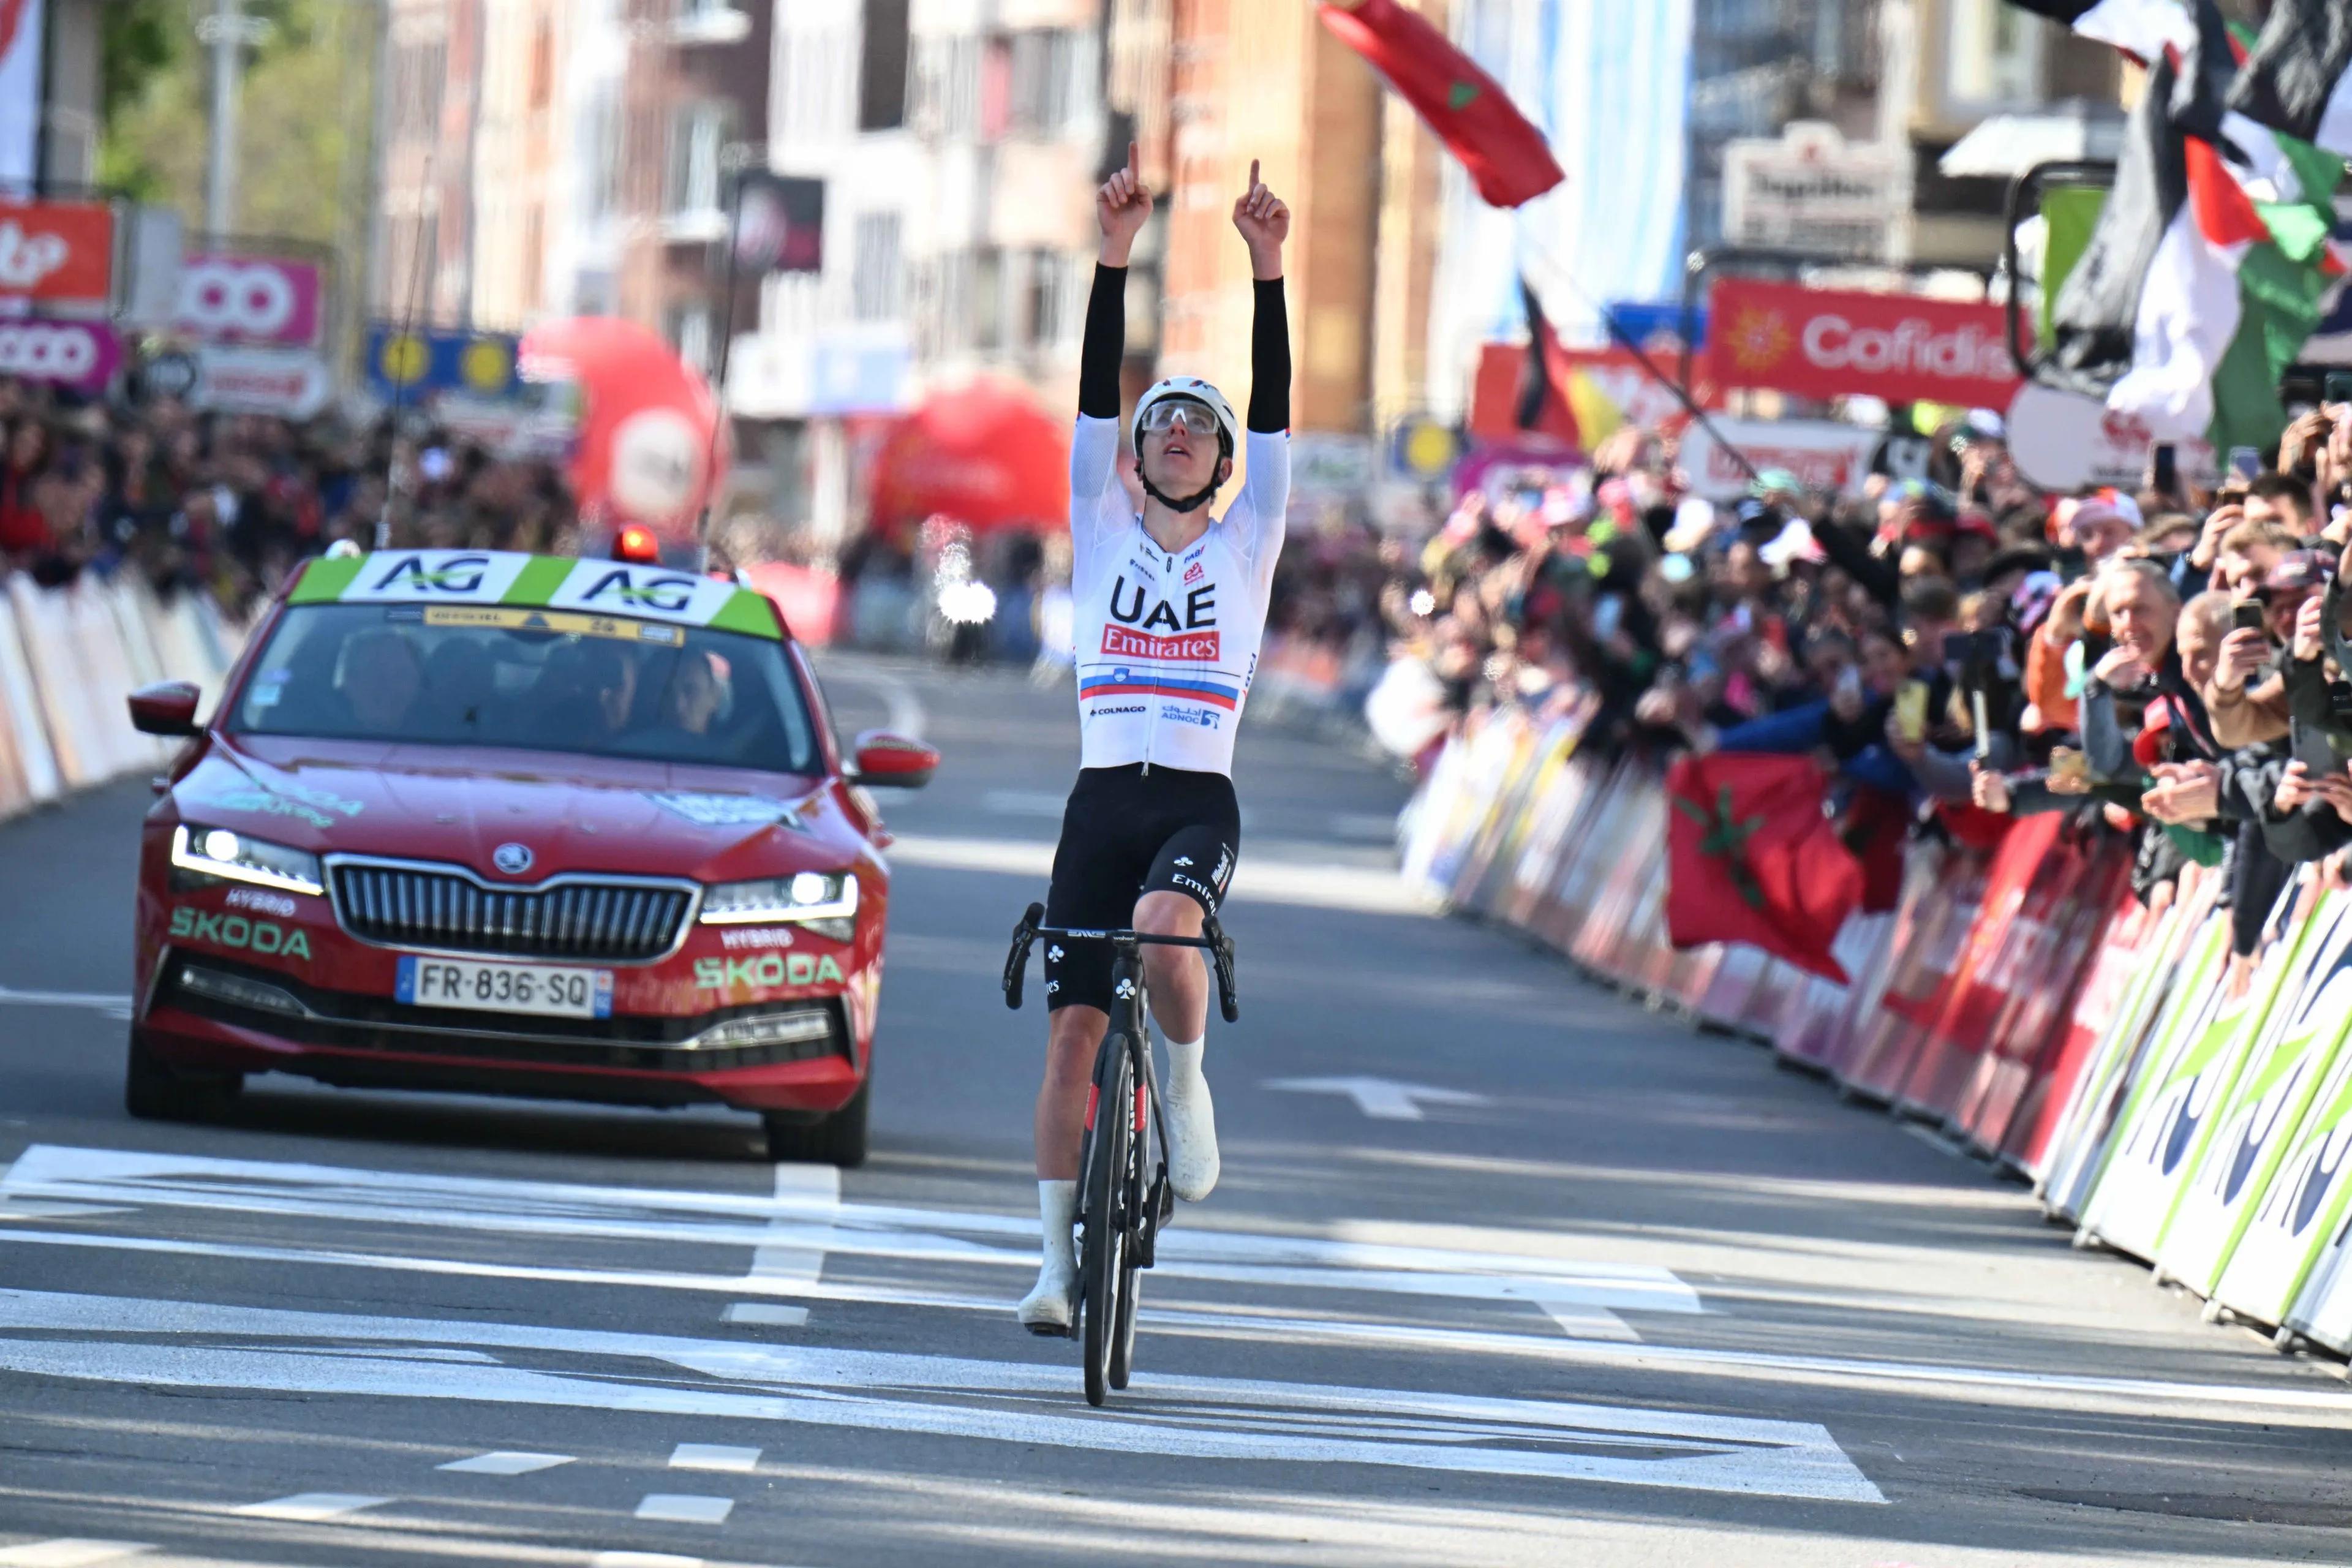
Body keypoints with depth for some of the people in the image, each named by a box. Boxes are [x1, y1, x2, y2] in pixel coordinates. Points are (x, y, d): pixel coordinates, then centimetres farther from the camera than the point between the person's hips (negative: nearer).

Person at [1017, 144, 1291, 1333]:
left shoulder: (1245, 546, 9)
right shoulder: (1103, 534, 11)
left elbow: (1275, 418, -2)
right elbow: (1094, 399, 1)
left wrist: (1268, 275, -12)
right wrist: (1114, 262, -9)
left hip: (1199, 800, -2)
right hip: (1103, 797, 2)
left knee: (1163, 932, -33)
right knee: (1074, 1029, -3)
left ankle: (1185, 1079, -4)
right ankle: (1057, 1263, 3)